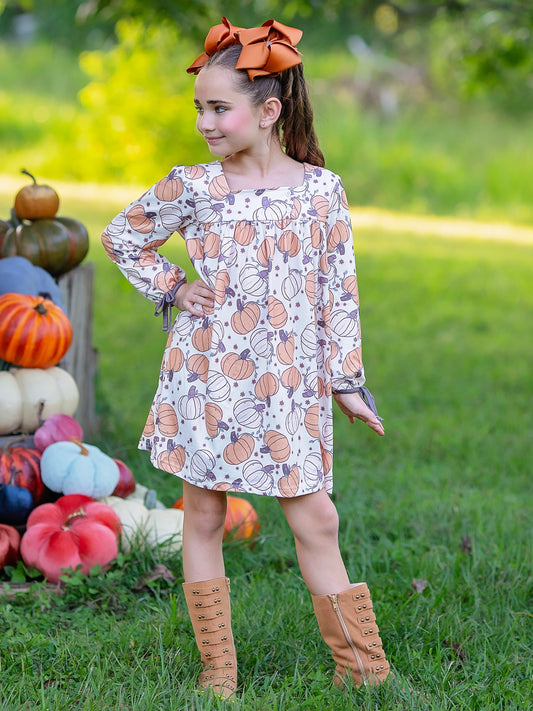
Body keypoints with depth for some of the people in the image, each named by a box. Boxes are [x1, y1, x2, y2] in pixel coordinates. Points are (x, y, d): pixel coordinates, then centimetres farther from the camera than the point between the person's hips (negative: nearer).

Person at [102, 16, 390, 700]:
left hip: (290, 386, -1)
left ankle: (364, 668, 12)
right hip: (204, 379, 1)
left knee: (316, 522, 1)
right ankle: (217, 671, 17)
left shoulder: (321, 189, -1)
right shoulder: (191, 187, -1)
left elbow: (340, 290, 4)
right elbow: (121, 237, 15)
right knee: (203, 517, 6)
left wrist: (347, 380, 4)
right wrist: (172, 287, 1)